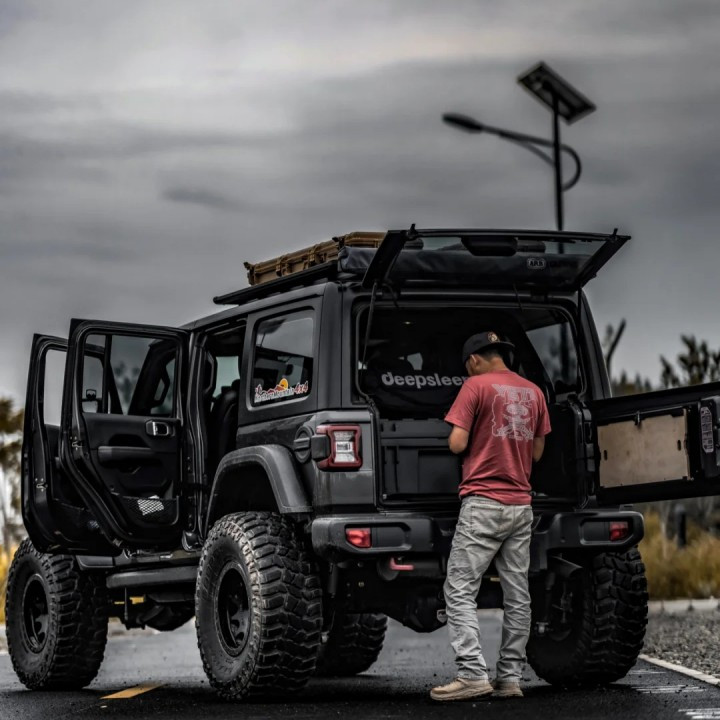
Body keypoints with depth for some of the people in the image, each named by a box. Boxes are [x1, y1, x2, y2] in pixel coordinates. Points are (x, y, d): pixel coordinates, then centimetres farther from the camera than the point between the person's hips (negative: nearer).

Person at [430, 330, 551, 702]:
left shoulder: (476, 386, -6)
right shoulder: (533, 392, 12)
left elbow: (456, 444, -10)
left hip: (483, 502, -6)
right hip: (520, 505, 6)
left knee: (460, 591, -5)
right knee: (517, 595, 7)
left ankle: (472, 674, -15)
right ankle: (510, 677, 9)